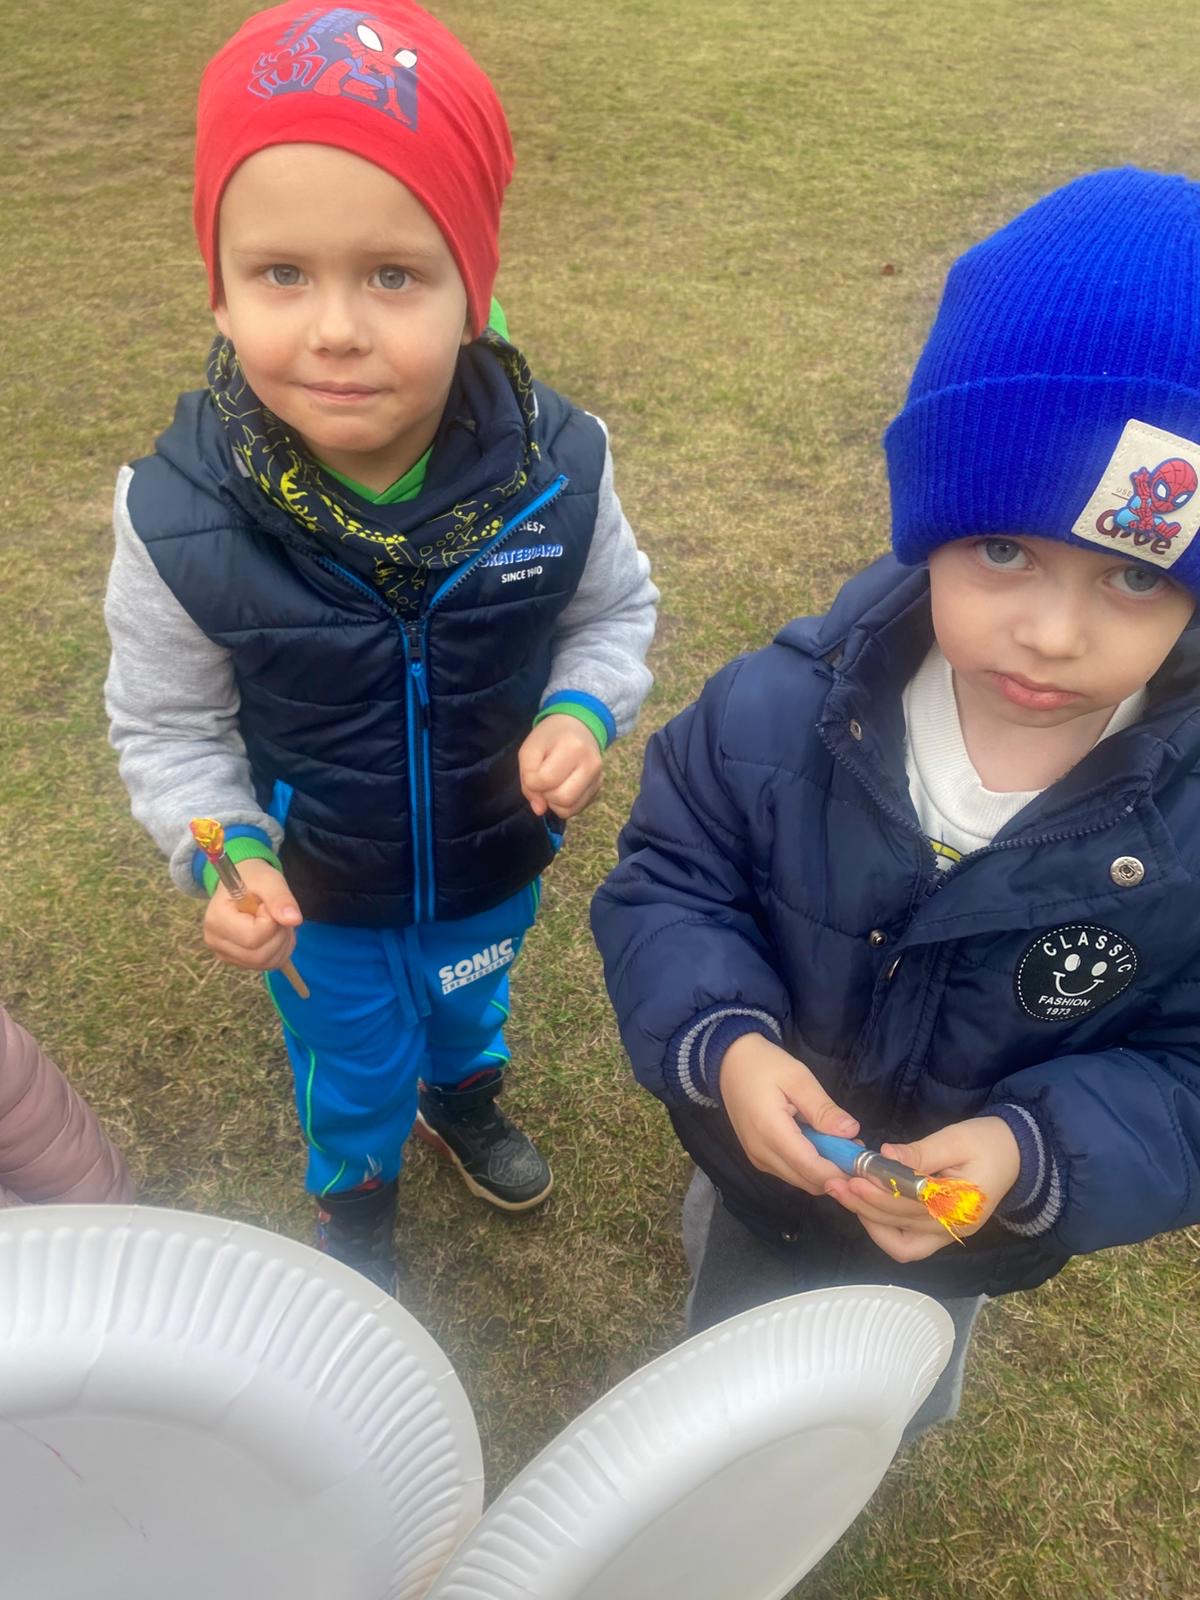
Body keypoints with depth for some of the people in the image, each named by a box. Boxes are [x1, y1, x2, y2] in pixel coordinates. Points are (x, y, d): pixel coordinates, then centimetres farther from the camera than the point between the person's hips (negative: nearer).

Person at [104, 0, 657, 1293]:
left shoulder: (554, 466, -26)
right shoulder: (179, 514, -28)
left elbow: (614, 609, -5)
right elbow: (169, 728, -13)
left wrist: (581, 710, -25)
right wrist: (225, 856, -30)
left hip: (496, 860, 2)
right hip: (318, 893, -1)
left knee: (471, 1009, 33)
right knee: (351, 1065, 26)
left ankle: (464, 1105, 70)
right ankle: (353, 1203, 61)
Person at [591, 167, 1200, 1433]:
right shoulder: (781, 710, -29)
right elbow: (666, 884, -17)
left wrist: (1033, 1153, -37)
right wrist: (721, 1040, -35)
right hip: (763, 1170, 0)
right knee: (718, 1389, 37)